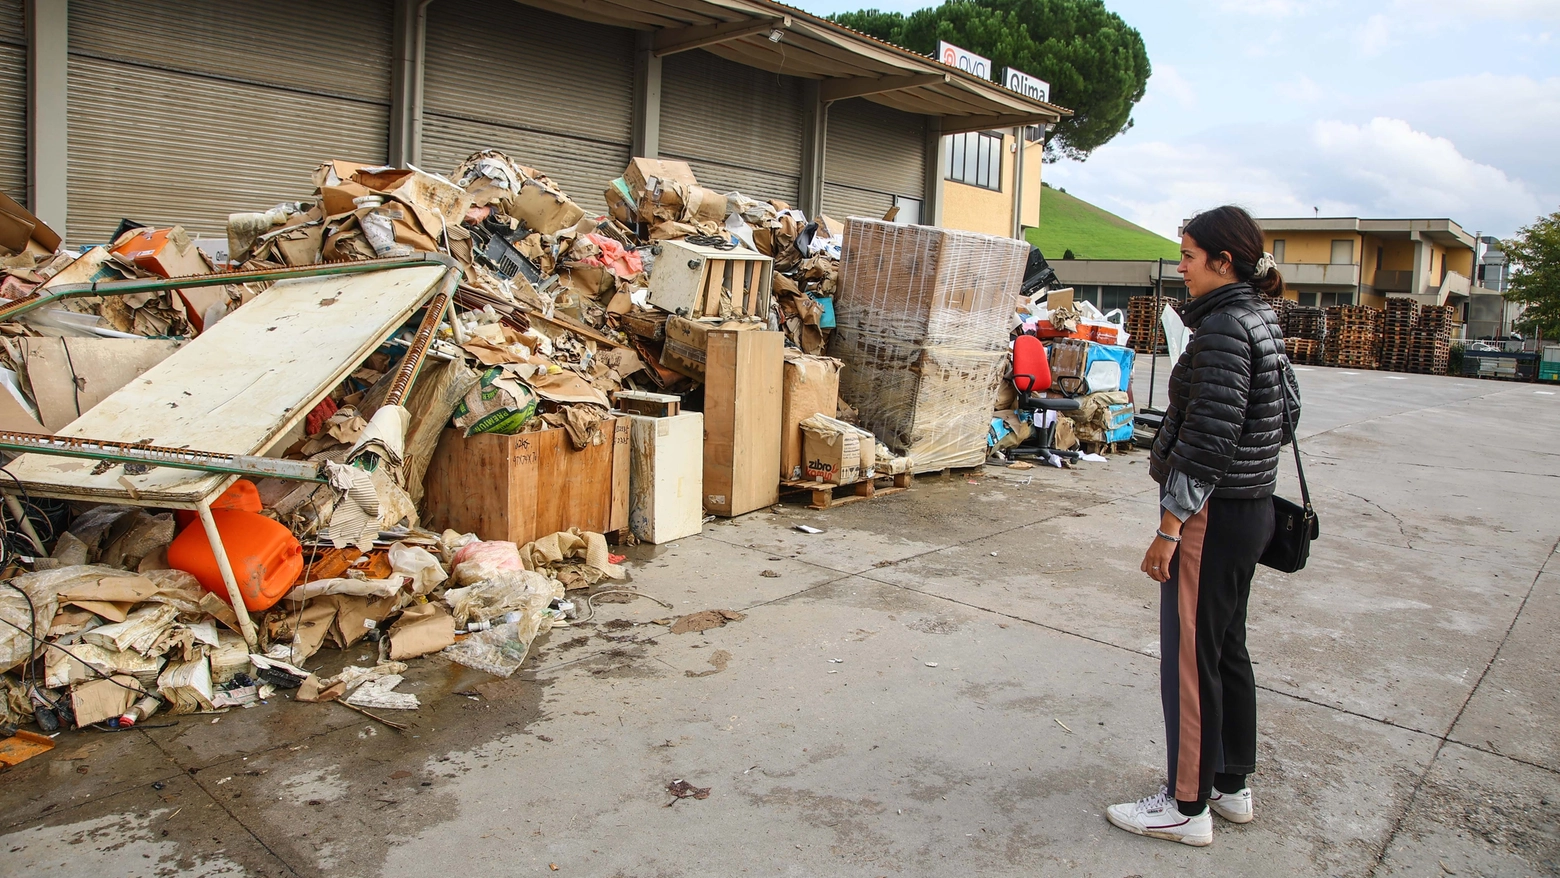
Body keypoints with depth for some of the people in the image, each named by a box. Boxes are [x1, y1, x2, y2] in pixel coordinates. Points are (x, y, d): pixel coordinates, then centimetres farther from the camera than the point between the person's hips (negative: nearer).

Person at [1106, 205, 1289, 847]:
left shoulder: (1222, 328, -19)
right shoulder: (1260, 319, 11)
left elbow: (1207, 439, -23)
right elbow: (1281, 414, 17)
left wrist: (1169, 529, -20)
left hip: (1214, 513, -10)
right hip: (1251, 510, 10)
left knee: (1189, 659, 1)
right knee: (1227, 649, 18)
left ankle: (1188, 806, 13)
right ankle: (1231, 785, 32)